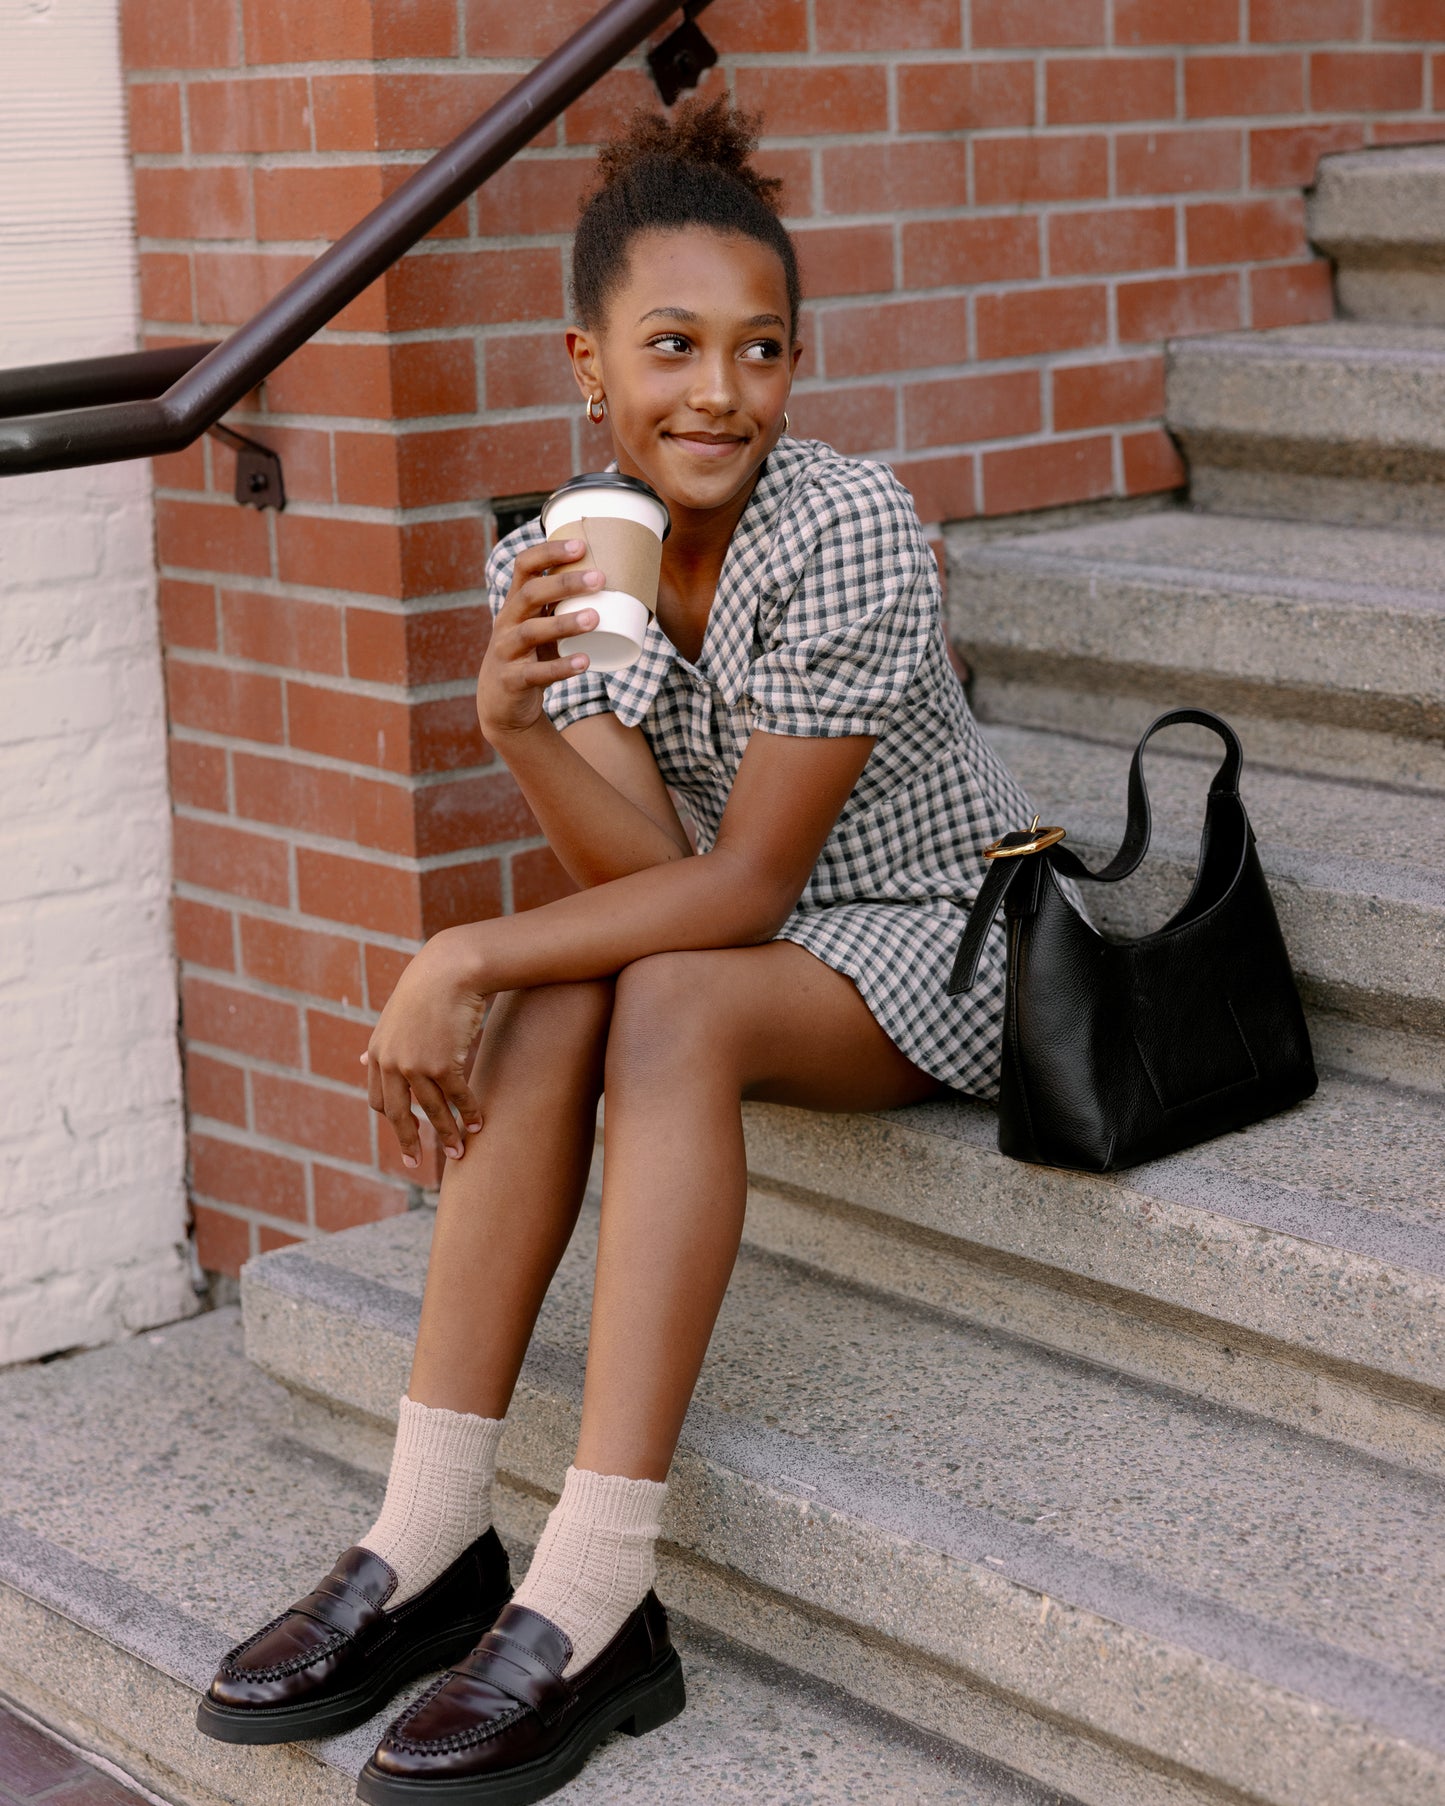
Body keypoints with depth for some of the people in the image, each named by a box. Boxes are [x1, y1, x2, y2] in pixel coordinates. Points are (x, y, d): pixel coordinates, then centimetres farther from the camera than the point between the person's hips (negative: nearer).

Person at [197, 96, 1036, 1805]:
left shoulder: (849, 530, -25)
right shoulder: (556, 558, -7)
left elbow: (742, 883, -24)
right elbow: (639, 864, -16)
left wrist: (466, 954, -30)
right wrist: (511, 722, -35)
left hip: (948, 935, -5)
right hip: (758, 936, 5)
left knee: (669, 1004, -31)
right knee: (551, 998, -23)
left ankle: (593, 1607, -36)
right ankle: (430, 1541, -21)